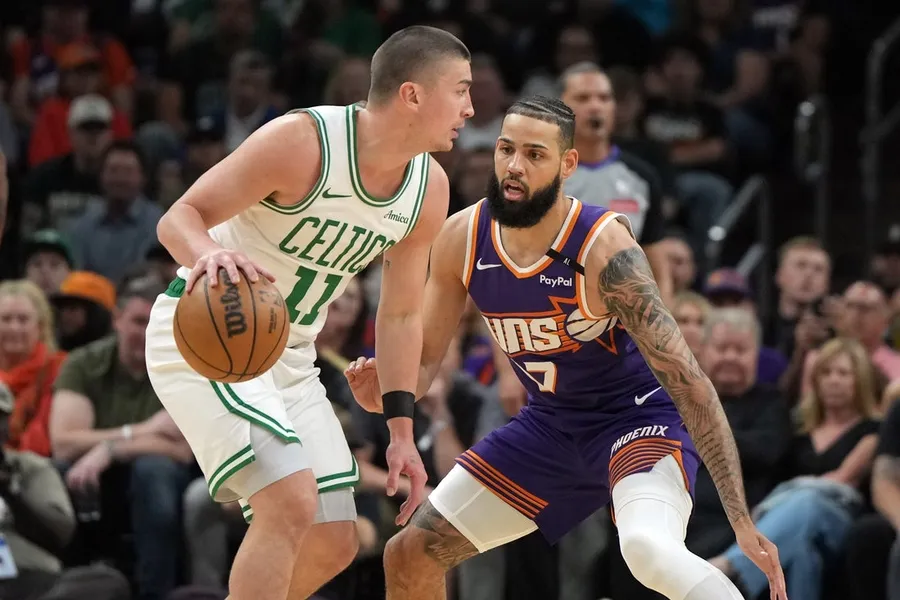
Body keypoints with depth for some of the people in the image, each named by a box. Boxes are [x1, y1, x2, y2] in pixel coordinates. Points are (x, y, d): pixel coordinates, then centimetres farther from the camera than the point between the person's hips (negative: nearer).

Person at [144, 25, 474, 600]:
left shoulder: (430, 189, -2)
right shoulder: (302, 140, -23)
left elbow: (401, 314, 9)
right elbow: (179, 218, -22)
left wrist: (401, 430, 5)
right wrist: (209, 254, -45)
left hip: (288, 356, 8)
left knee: (333, 544, 5)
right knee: (291, 504, -25)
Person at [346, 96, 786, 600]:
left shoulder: (603, 248, -28)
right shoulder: (462, 240, -11)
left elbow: (689, 382, -29)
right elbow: (425, 360, 3)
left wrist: (742, 519, -33)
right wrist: (386, 393, -23)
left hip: (638, 415, -7)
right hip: (550, 424, 7)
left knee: (648, 549, -37)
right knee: (409, 557, 4)